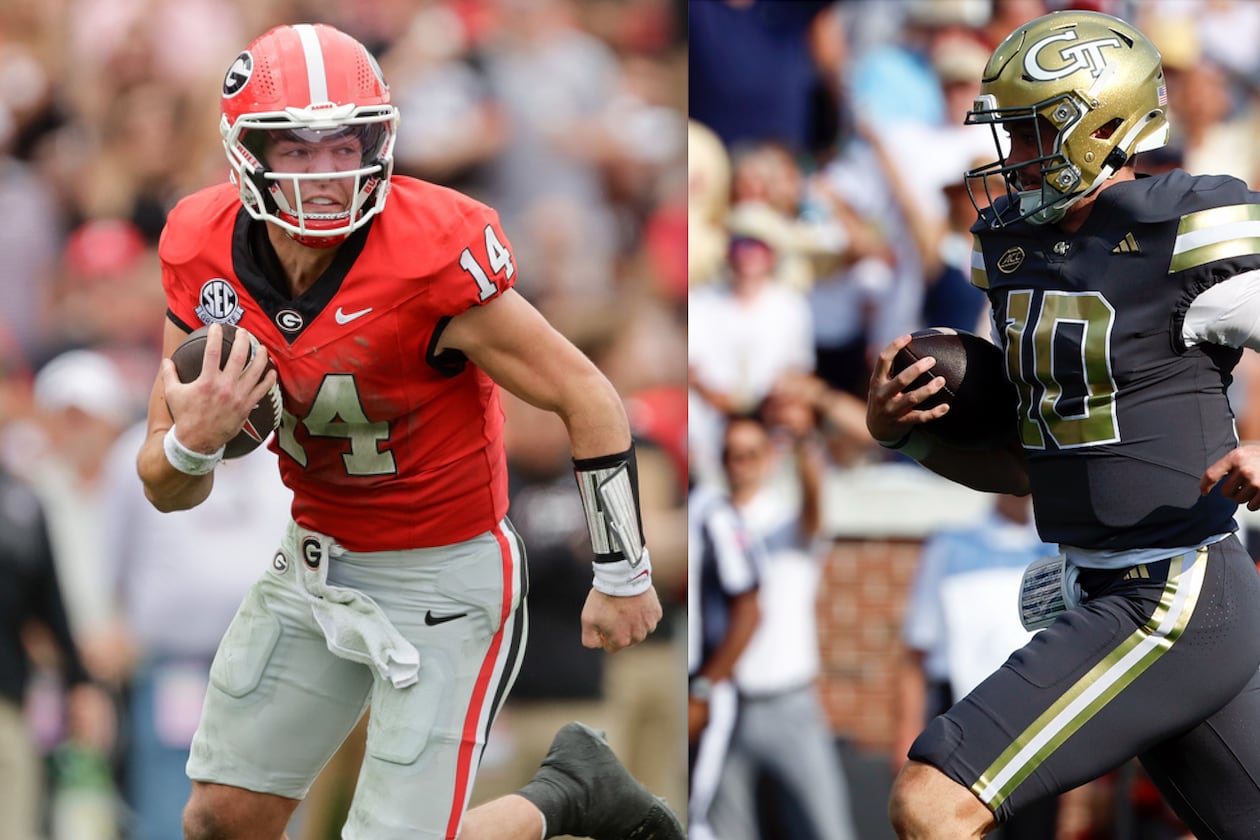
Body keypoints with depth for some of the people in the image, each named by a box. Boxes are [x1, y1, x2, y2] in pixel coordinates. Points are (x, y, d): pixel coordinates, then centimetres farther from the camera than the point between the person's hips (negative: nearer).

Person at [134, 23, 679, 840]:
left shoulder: (434, 258, -27)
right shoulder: (205, 256, -10)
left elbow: (590, 399, -17)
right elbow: (168, 489, -2)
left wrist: (623, 577, -8)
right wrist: (193, 441, -27)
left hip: (446, 576, -6)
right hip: (317, 558, 6)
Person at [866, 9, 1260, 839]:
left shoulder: (1191, 239, -13)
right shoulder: (1015, 248, 11)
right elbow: (1027, 464, 17)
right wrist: (901, 430, 0)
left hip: (1176, 606, -9)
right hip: (1100, 597, 9)